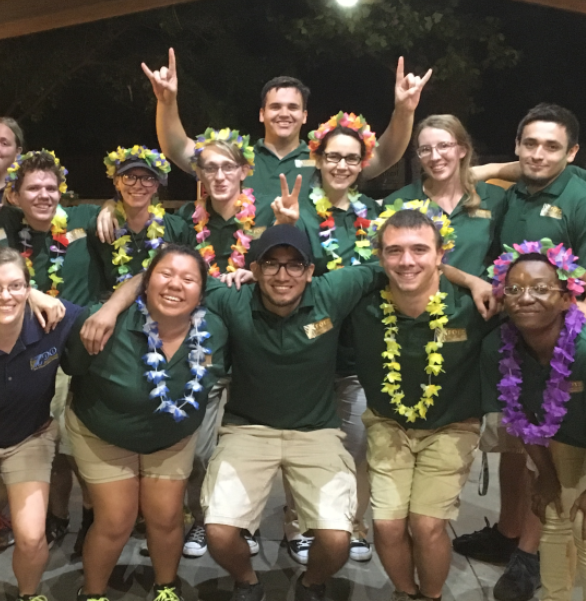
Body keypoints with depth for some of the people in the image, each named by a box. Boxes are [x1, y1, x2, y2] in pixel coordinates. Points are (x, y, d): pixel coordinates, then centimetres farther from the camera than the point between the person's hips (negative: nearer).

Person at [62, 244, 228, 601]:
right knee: (116, 522, 3)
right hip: (103, 434, -2)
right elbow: (72, 366, -14)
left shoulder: (214, 332, -21)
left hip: (174, 436, 3)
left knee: (166, 517, 9)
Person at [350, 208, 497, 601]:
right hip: (388, 424, 2)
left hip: (452, 427, -1)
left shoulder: (470, 303, -24)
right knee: (388, 525, -5)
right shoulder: (364, 306, -21)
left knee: (428, 524, -9)